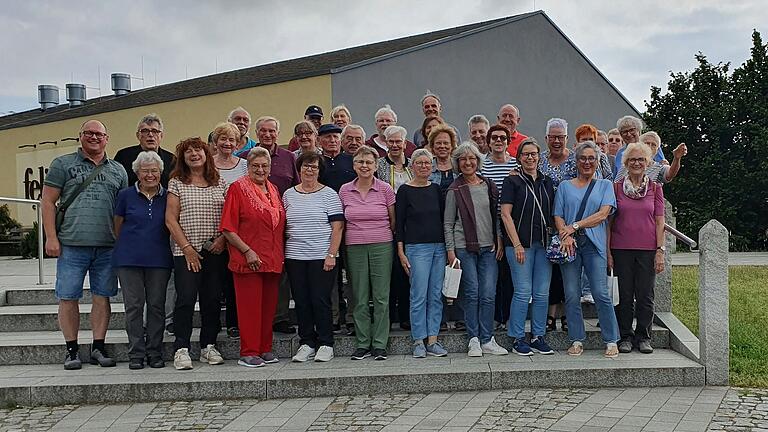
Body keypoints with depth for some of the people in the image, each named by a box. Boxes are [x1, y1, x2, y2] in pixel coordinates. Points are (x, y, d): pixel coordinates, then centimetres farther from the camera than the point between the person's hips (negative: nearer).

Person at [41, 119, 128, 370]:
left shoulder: (118, 170, 15)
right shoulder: (63, 164, 7)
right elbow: (48, 202, 3)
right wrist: (51, 237, -6)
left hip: (107, 246, 2)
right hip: (71, 244, -2)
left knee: (102, 297, 5)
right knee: (68, 297, 1)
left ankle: (98, 347, 15)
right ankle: (72, 349, 12)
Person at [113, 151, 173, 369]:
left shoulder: (167, 196, 5)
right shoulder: (126, 195, 2)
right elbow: (117, 226, 11)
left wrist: (155, 244, 10)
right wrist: (130, 245, 11)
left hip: (159, 260, 1)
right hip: (130, 260, -1)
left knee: (157, 306, 4)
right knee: (134, 306, 0)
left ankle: (155, 353, 13)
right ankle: (136, 354, 8)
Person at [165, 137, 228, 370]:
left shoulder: (220, 183, 12)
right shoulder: (177, 183, 5)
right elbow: (170, 219, -1)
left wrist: (223, 238, -6)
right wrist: (187, 247, -8)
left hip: (215, 251, 3)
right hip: (186, 251, -3)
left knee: (212, 299, 4)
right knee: (186, 298, -10)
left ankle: (208, 346, 14)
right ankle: (181, 349, -5)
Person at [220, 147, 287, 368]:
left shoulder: (273, 189, 14)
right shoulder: (237, 188, -4)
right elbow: (228, 228, -9)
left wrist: (280, 254, 12)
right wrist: (247, 251, -15)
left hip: (273, 259, 6)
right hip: (248, 259, -6)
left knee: (269, 305, 10)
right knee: (249, 306, -3)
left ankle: (265, 349, 20)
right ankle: (248, 353, 5)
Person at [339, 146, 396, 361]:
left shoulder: (385, 189, -1)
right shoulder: (344, 191, 5)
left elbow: (393, 220, 6)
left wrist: (396, 243, 6)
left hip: (382, 246, -2)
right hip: (355, 247, 2)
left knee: (381, 297, 0)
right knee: (360, 299, 5)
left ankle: (380, 345, 7)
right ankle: (362, 344, 14)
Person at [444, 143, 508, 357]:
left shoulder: (489, 185, 10)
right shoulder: (455, 190, 0)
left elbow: (496, 216, 15)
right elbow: (448, 223, 1)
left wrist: (499, 240, 6)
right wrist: (450, 249, -5)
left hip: (488, 247, 3)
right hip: (464, 247, -3)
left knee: (488, 295, 0)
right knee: (471, 294, -3)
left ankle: (487, 340, 7)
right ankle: (474, 340, 6)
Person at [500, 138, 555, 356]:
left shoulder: (547, 182, 14)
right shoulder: (512, 181, -1)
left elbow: (552, 214, 18)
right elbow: (506, 215, -7)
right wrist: (517, 245, -13)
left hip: (544, 244, 5)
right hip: (520, 243, -5)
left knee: (542, 293, 6)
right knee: (523, 292, -5)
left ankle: (538, 337, 16)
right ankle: (517, 339, 4)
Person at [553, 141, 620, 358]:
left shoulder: (605, 185, 11)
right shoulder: (565, 187, 16)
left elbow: (603, 214, -3)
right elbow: (558, 216, 8)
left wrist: (575, 226, -10)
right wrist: (565, 235, -11)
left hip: (594, 244, -2)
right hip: (570, 245, 2)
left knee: (601, 293, -8)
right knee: (572, 295, 1)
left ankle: (611, 341, 1)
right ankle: (577, 340, 10)